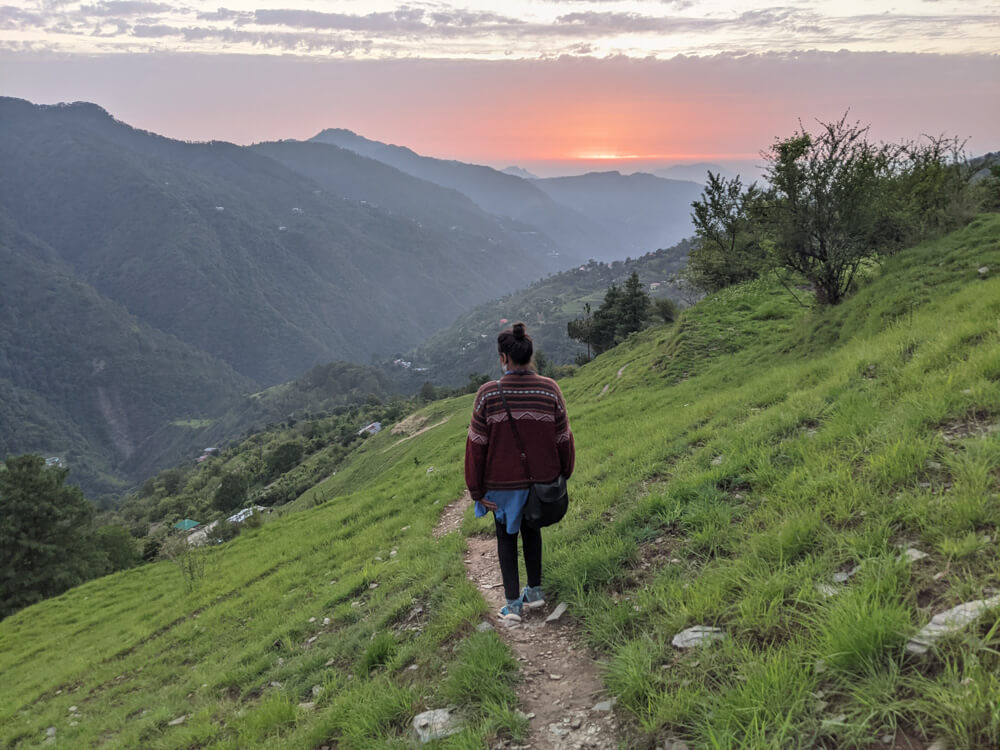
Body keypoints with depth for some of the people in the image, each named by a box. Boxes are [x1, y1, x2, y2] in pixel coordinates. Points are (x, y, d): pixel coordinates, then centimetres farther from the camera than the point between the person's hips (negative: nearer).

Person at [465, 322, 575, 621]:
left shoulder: (488, 394, -16)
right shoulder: (550, 390, -11)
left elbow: (476, 445, -11)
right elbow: (563, 439, -2)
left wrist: (476, 491, -2)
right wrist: (563, 475, 15)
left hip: (503, 483, -2)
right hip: (542, 480, 2)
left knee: (506, 534, 18)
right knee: (531, 529, 25)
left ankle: (513, 603, 17)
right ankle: (534, 590, 36)